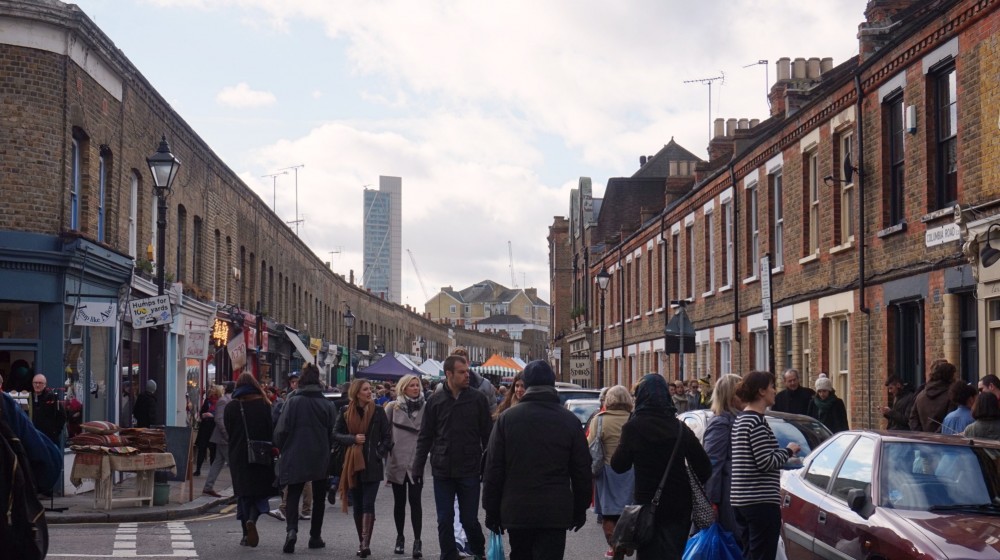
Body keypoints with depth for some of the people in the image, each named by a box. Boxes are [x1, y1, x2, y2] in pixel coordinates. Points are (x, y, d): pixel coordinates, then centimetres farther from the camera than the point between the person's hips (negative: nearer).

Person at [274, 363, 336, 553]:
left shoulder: (293, 402, -8)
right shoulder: (327, 405, -3)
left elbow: (281, 430, -8)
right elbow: (333, 434, 0)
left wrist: (282, 450, 8)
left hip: (295, 457, -1)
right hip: (321, 459, 2)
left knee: (293, 495, 4)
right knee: (318, 497, 14)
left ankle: (291, 530, -19)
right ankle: (315, 537, 17)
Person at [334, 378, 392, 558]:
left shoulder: (378, 411, 0)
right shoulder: (346, 412, 3)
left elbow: (387, 437, 3)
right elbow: (336, 434, 6)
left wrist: (379, 453, -9)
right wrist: (353, 439, -10)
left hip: (372, 464, -2)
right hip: (353, 464, 2)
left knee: (368, 504, -10)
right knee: (358, 505, 8)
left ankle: (365, 543, -15)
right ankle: (362, 542, 16)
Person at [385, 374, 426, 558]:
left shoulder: (425, 408, 0)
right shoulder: (393, 407, 1)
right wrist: (387, 447, -1)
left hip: (416, 462, -1)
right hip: (396, 461, 1)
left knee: (415, 500, -6)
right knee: (399, 501, 12)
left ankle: (417, 541, -4)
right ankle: (400, 538, 25)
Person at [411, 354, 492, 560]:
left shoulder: (478, 398, -1)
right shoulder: (435, 400, 2)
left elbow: (487, 435, 1)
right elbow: (425, 437, 6)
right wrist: (418, 467, 2)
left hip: (469, 471, -1)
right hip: (442, 470, 1)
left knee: (469, 519, 5)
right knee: (444, 521, 5)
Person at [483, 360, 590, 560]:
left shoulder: (506, 418, -1)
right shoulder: (570, 421, 0)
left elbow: (493, 469, -1)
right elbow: (582, 470, 2)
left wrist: (492, 511, 7)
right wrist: (580, 510, 13)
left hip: (516, 511, 1)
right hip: (555, 513, -1)